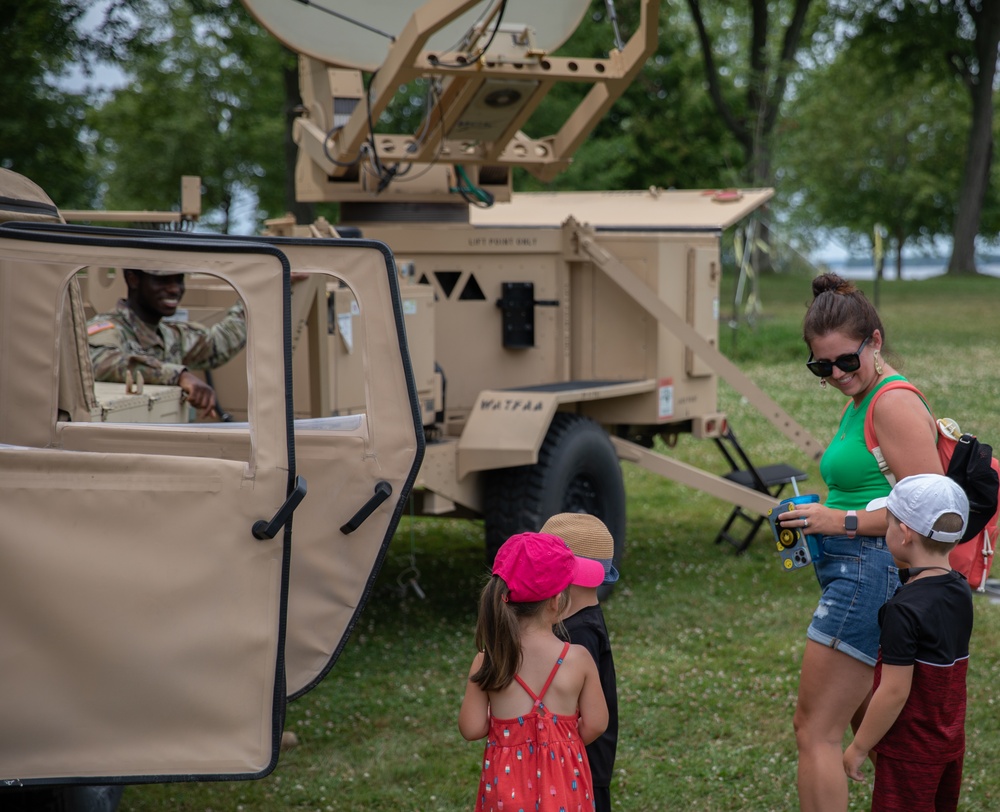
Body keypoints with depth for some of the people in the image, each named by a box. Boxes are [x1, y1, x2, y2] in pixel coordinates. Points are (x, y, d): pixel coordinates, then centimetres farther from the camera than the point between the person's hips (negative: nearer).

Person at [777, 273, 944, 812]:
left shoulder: (894, 404, -14)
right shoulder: (858, 403, 17)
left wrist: (844, 522, -18)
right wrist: (818, 516, 11)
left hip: (870, 572, -11)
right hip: (854, 573, 11)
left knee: (816, 731, -7)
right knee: (868, 722, 19)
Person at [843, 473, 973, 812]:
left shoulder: (904, 609, -25)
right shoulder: (961, 592, -1)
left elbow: (894, 692, -24)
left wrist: (859, 747, -12)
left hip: (910, 752, -8)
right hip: (951, 742, 8)